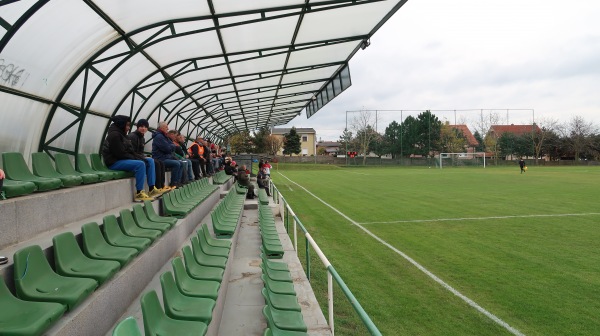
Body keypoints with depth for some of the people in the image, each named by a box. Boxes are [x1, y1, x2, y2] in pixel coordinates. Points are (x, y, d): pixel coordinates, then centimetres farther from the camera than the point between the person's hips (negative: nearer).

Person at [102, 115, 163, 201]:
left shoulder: (122, 135, 17)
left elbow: (130, 152, 13)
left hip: (124, 159, 10)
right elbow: (120, 154, -20)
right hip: (114, 162, -10)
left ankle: (152, 189, -7)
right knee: (140, 164, -31)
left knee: (150, 161, 1)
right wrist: (136, 158, -16)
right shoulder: (114, 135, -13)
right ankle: (139, 193, -27)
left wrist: (141, 157, -3)